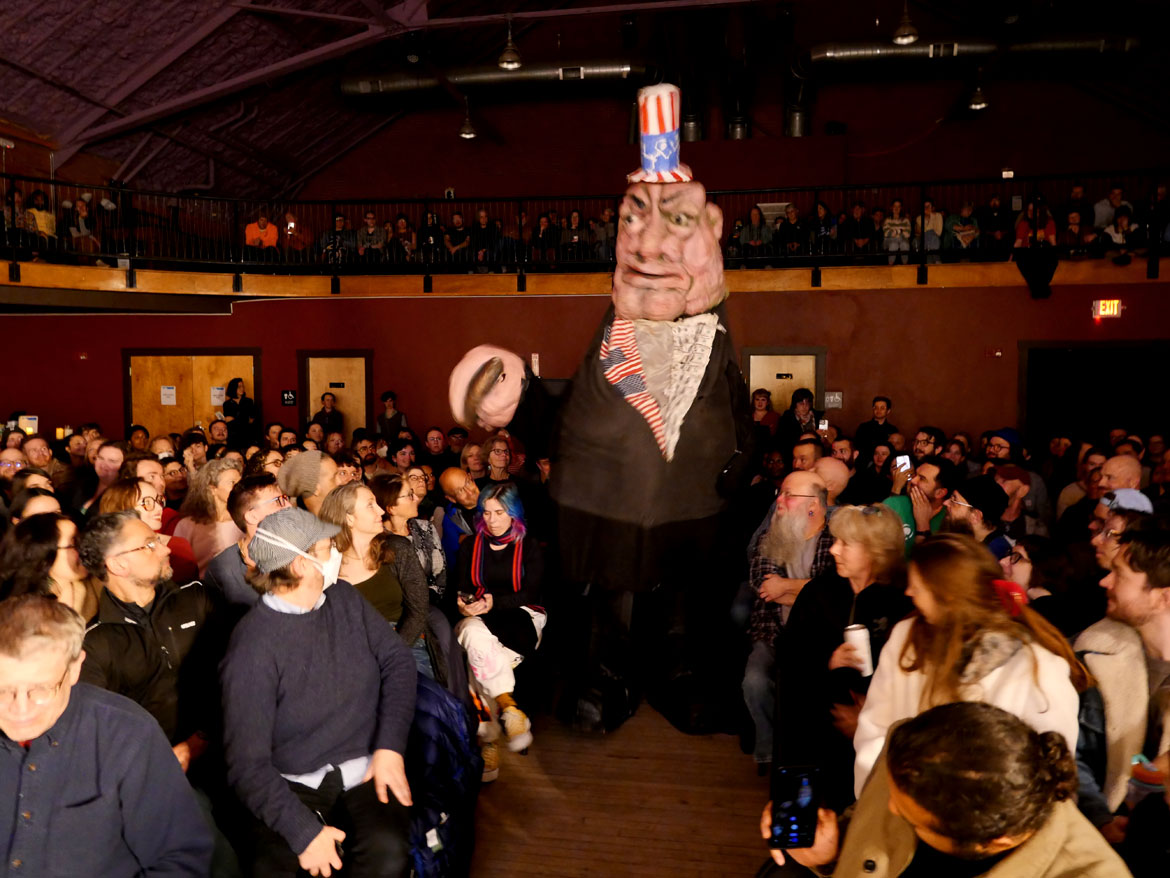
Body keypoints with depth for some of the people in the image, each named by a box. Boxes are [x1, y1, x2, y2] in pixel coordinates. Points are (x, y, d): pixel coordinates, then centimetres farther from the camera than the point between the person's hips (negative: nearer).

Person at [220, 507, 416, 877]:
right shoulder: (252, 646, -12)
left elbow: (397, 661, 5)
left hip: (367, 769, 3)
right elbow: (247, 763, -14)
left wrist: (390, 746, -9)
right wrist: (304, 831, -24)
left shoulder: (344, 598, 5)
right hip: (296, 785, -3)